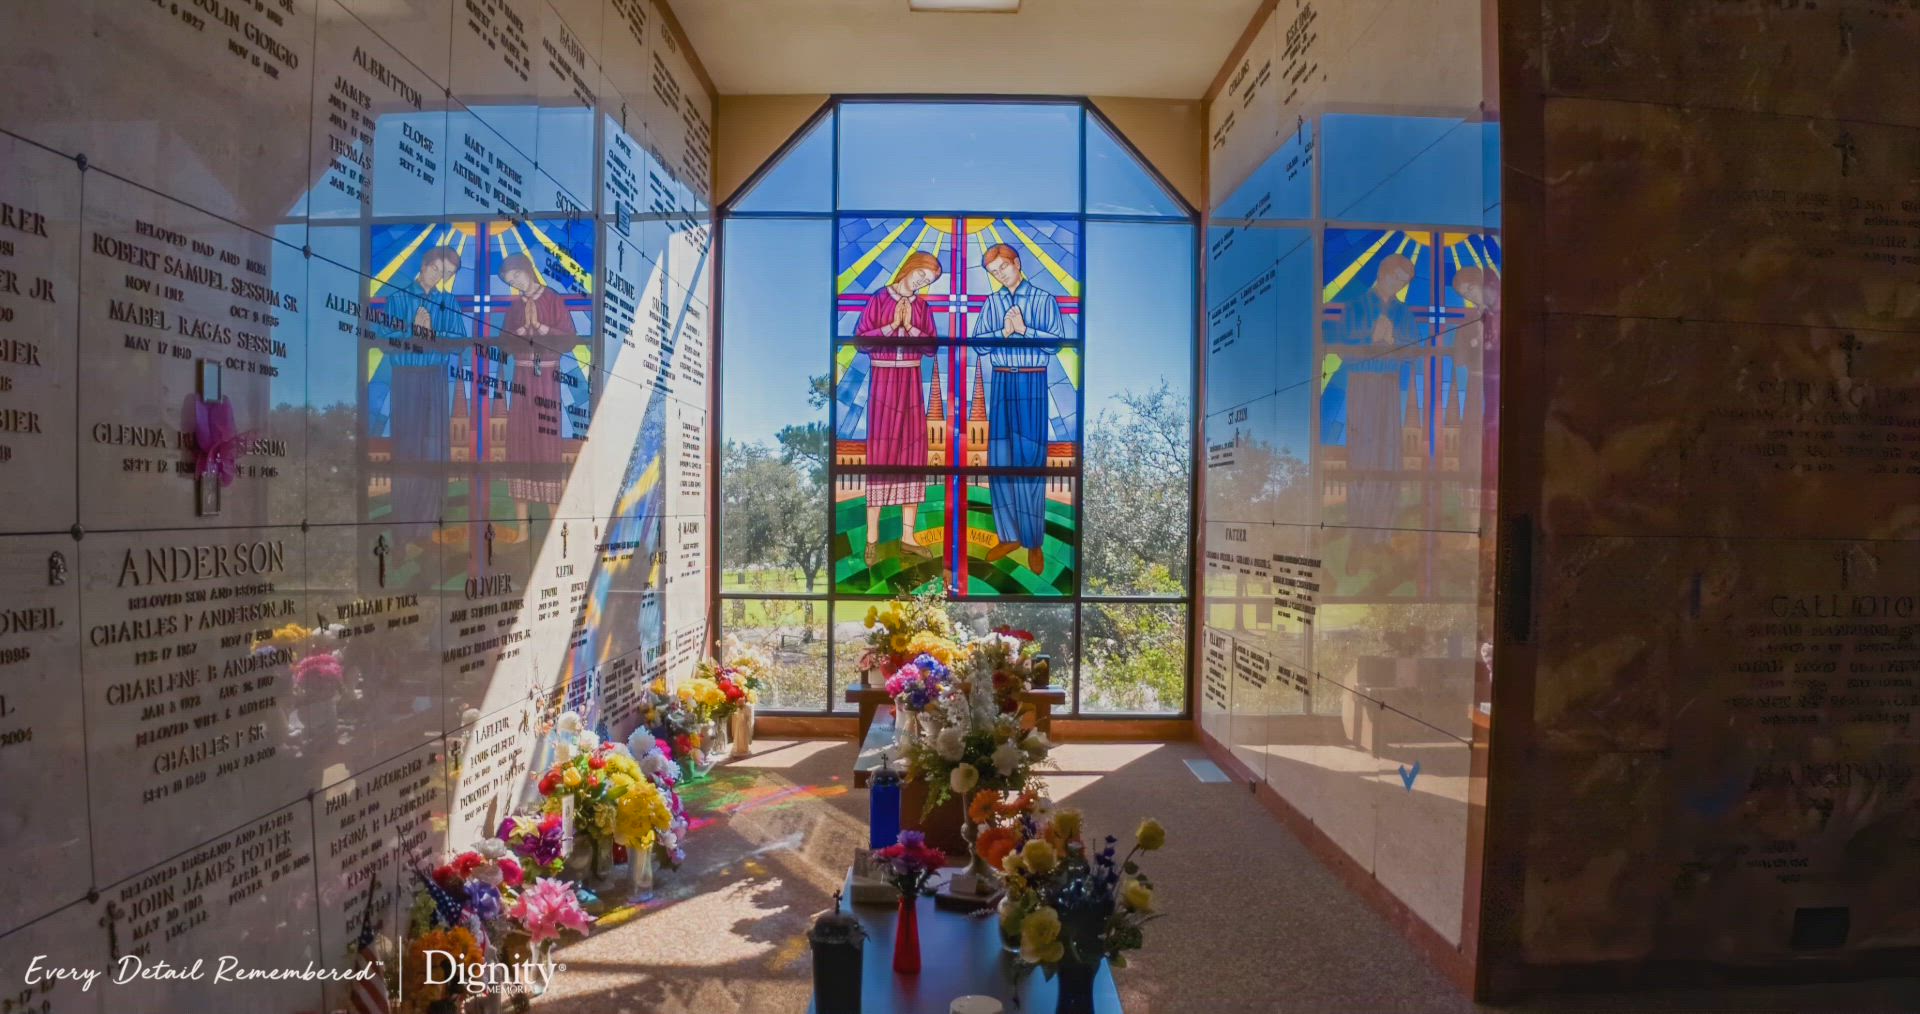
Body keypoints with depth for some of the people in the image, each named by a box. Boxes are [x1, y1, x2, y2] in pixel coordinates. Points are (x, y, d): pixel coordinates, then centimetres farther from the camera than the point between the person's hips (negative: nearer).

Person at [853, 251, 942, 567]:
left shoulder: (922, 306, 11)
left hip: (912, 382, 4)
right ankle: (872, 539, -2)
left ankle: (908, 537, 9)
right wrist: (892, 326, -13)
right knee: (880, 453, -6)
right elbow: (861, 339, -5)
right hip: (883, 380, -4)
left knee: (913, 452, 2)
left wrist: (910, 327, -9)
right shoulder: (878, 300, 0)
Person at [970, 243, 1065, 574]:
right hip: (1001, 382, 4)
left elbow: (1057, 342, -7)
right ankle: (1009, 535, 17)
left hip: (1032, 382, -4)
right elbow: (978, 342, 3)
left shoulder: (1044, 299, 0)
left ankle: (1034, 542, 5)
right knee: (999, 459, 5)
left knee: (1030, 460, -3)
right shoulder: (992, 303, 10)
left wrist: (1024, 329, -15)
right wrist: (1004, 331, -11)